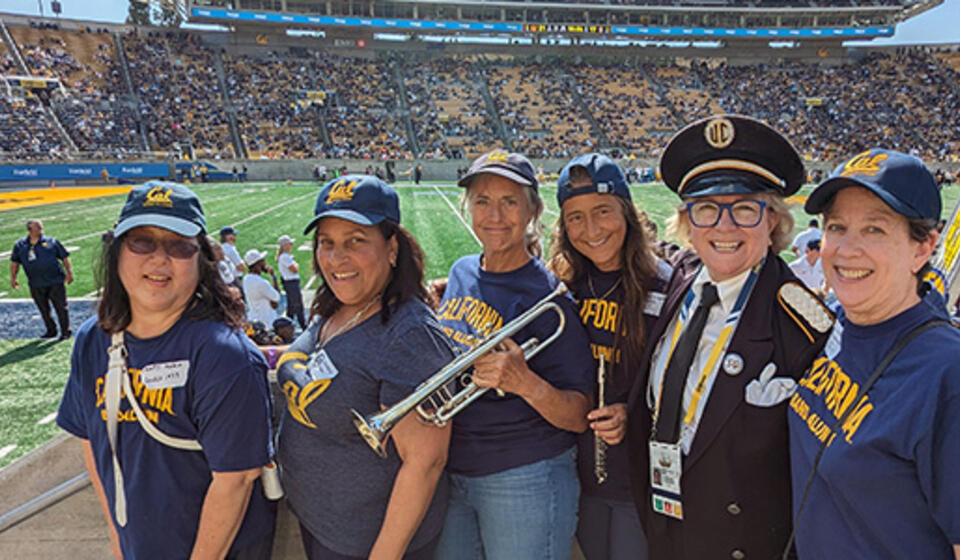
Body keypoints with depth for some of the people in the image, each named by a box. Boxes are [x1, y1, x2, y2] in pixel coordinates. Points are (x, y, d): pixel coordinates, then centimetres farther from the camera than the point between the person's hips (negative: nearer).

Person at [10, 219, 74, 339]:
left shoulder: (51, 242, 4)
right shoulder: (20, 245, 10)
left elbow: (64, 257, 6)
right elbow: (14, 262, 18)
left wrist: (69, 272, -3)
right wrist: (13, 278, 13)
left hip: (55, 282, -2)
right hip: (36, 285, 2)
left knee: (61, 307, -2)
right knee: (43, 309, 10)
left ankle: (65, 331, 7)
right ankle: (51, 330, 24)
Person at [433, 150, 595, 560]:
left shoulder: (546, 296, -15)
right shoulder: (462, 273, 3)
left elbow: (579, 418, -16)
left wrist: (526, 384, -32)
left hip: (526, 483, -6)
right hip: (452, 474, 6)